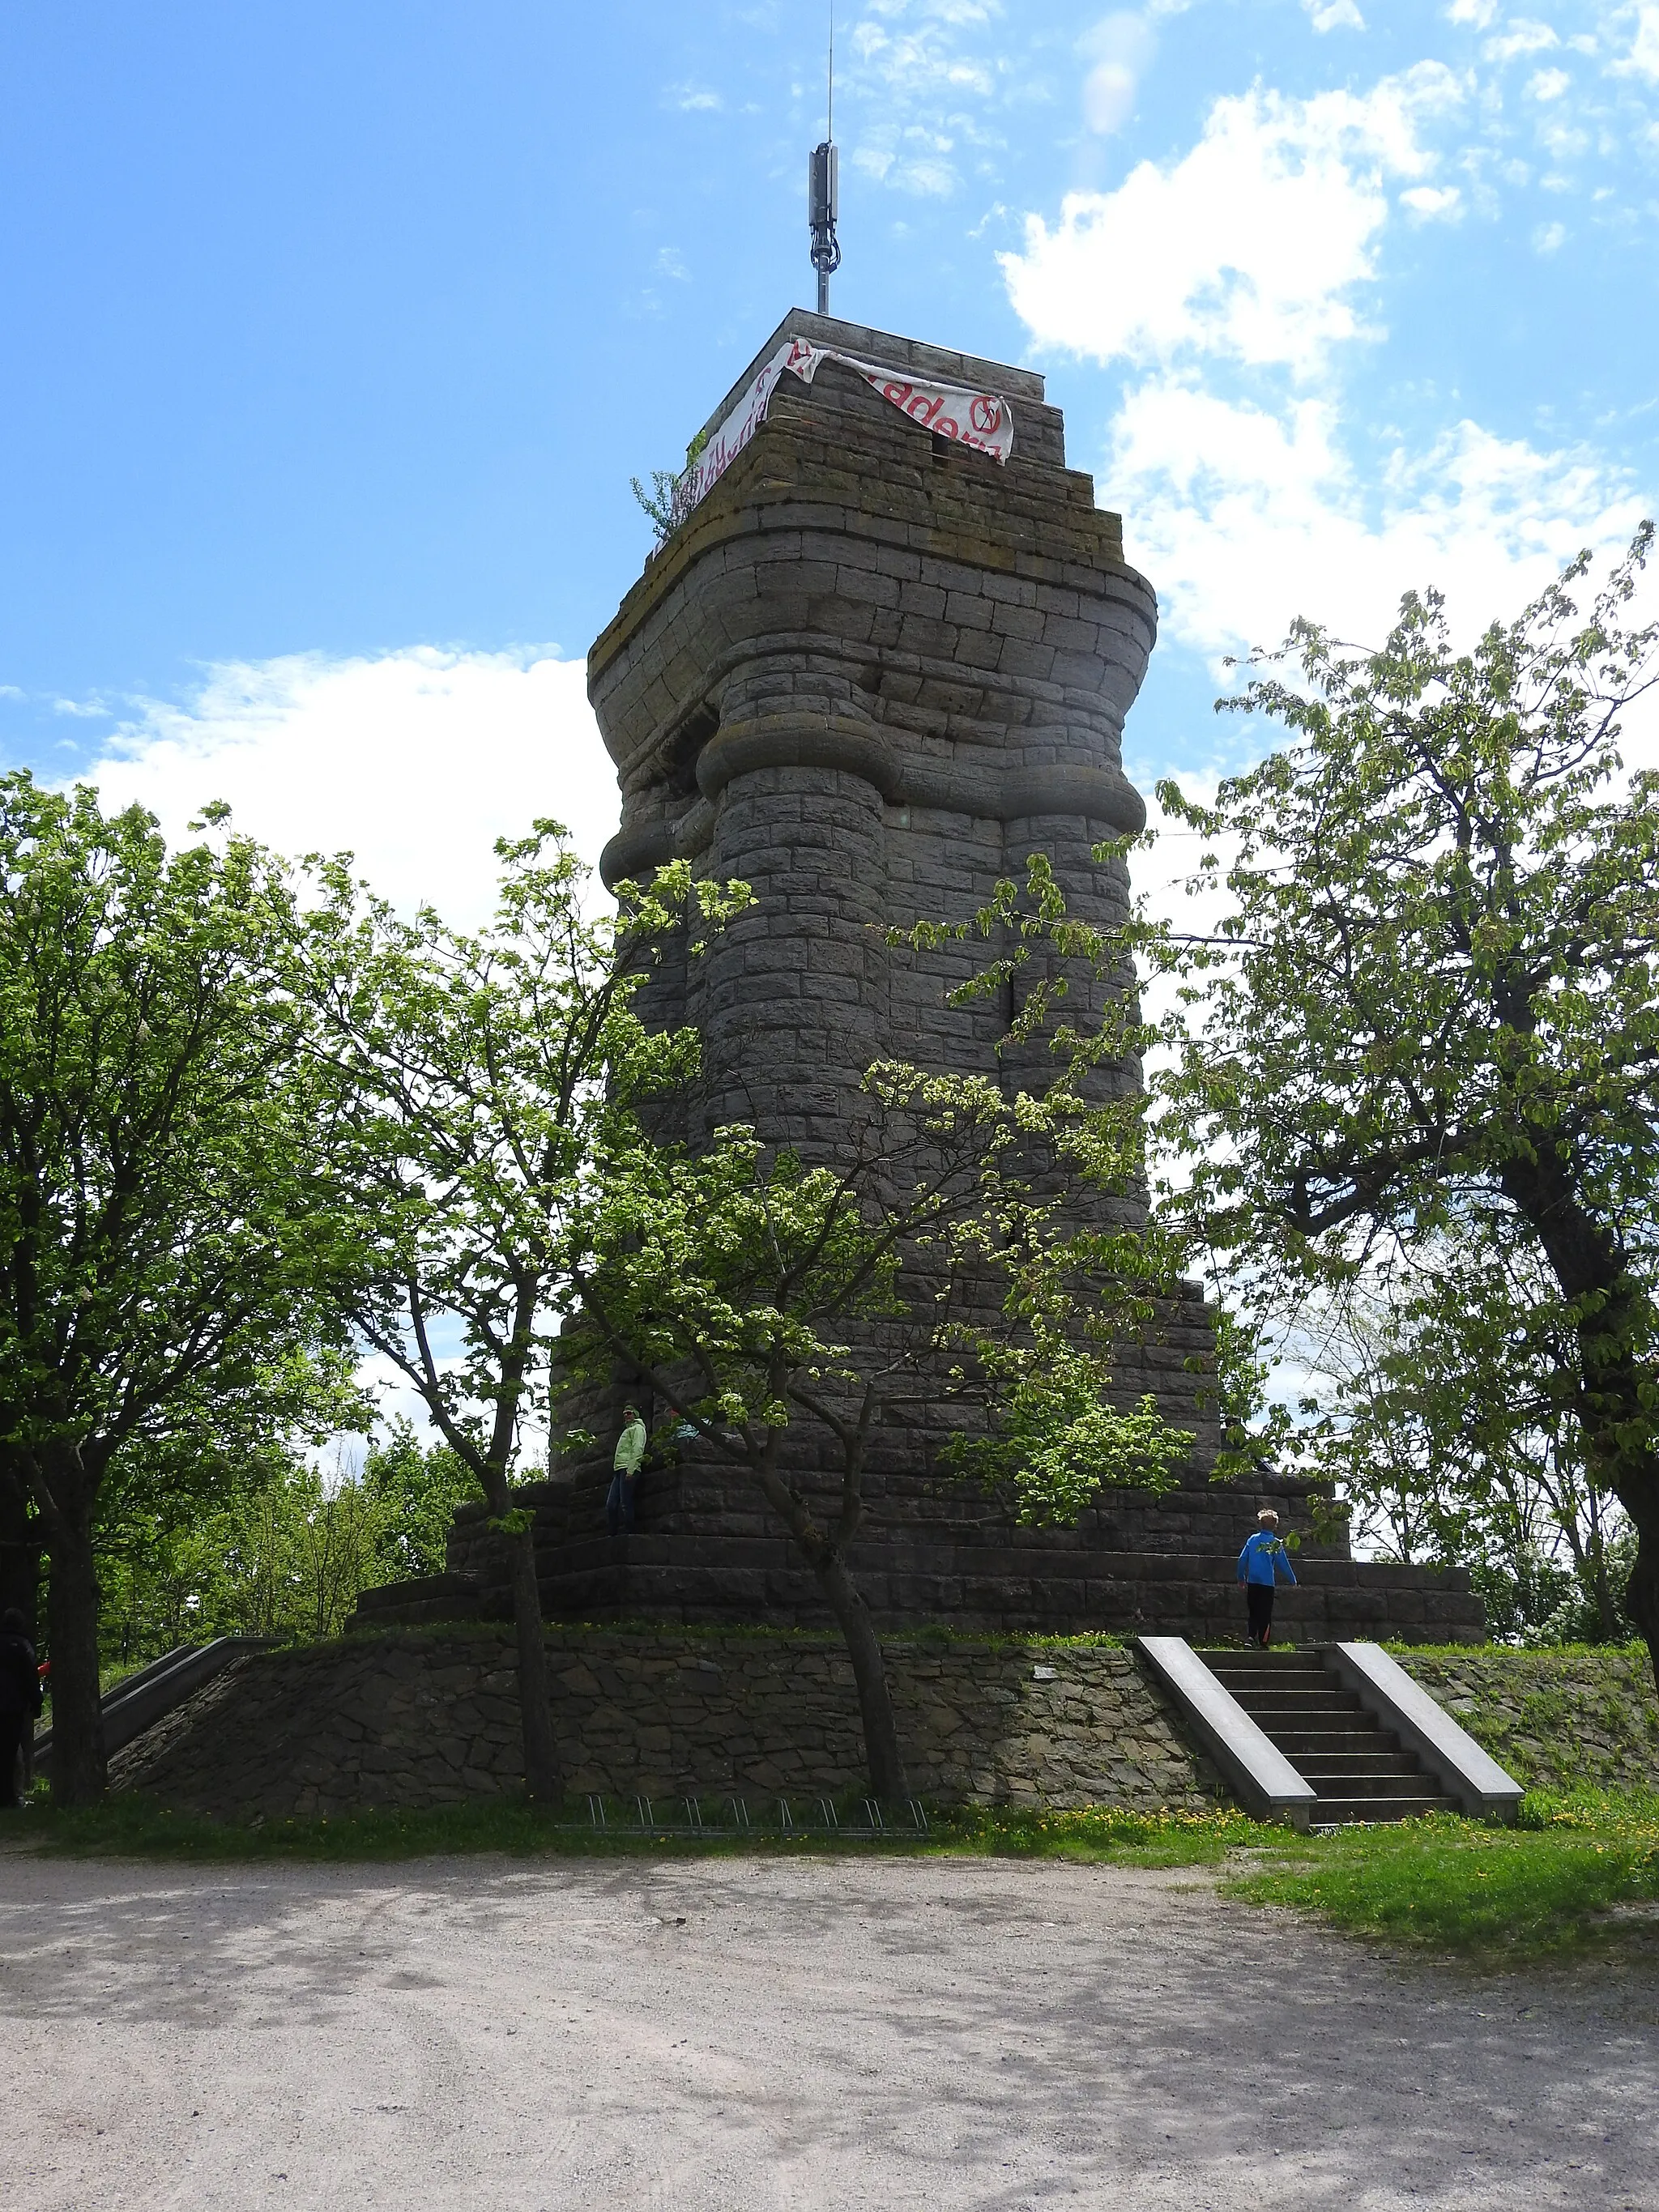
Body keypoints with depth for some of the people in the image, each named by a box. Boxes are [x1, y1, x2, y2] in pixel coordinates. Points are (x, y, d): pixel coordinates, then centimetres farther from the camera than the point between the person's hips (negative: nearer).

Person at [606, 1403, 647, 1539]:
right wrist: (615, 1470, 17)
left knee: (625, 1504, -14)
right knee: (610, 1506, 0)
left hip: (628, 1469, -9)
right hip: (619, 1471, 9)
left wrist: (630, 1470, -19)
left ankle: (625, 1533, -16)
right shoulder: (627, 1430, 33)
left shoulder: (637, 1428, 5)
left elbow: (637, 1449, -9)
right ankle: (615, 1535, 0)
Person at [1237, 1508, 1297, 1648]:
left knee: (1253, 1612, 14)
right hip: (1267, 1583, -3)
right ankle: (1263, 1643, 3)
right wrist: (1293, 1580, 9)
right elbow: (1283, 1564, -4)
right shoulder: (1275, 1543, -5)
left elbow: (1242, 1560, 6)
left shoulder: (1252, 1539, 5)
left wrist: (1241, 1578, 18)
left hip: (1252, 1582, 3)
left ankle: (1252, 1636, -4)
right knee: (1265, 1615, 4)